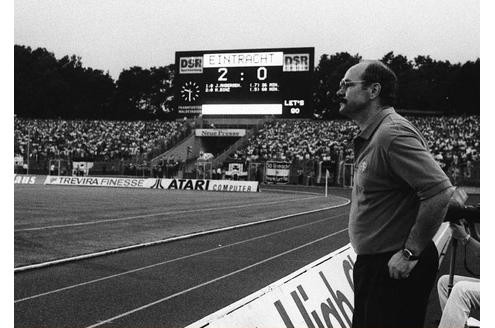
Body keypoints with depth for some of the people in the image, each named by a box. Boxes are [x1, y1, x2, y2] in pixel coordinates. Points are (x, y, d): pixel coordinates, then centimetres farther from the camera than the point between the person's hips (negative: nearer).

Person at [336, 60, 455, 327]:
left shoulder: (393, 133, -21)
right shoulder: (369, 137, 12)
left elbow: (440, 191, -28)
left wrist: (410, 253, -23)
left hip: (395, 268, -10)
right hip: (371, 263, 10)